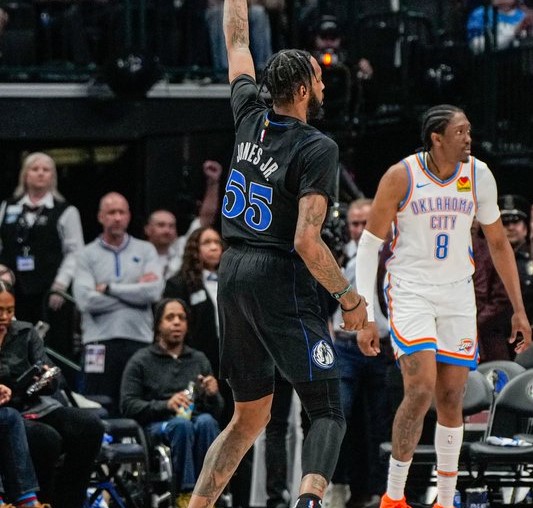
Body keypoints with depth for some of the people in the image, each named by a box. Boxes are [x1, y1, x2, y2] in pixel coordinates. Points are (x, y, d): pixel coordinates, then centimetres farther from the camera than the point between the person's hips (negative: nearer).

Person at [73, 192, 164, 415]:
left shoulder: (145, 250, 12)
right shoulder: (88, 255, 8)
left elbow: (154, 291, -4)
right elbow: (86, 300, -8)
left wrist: (109, 288, -3)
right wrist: (135, 290, -2)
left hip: (139, 340, 1)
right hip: (100, 341, -1)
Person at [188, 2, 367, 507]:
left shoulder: (251, 119, 5)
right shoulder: (317, 148, -12)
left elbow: (237, 43, 22)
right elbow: (306, 241, -19)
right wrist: (350, 298, -9)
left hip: (232, 275, 7)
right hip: (280, 280, -7)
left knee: (250, 417, 17)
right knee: (328, 411, -7)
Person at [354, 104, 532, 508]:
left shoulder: (478, 175, -1)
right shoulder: (401, 177, -12)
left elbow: (498, 243, 10)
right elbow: (369, 245, -6)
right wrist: (365, 317, -11)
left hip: (457, 294, 4)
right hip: (410, 292, -4)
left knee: (451, 399, 3)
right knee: (421, 391, -18)